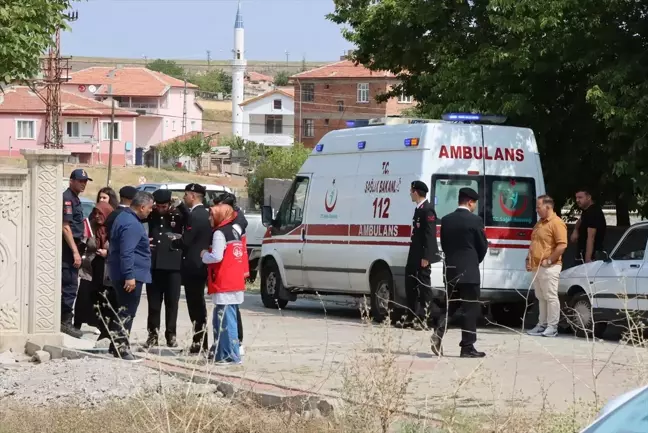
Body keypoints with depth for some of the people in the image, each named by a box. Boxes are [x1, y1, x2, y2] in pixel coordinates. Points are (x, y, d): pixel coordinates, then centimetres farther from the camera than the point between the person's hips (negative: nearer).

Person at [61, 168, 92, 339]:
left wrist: (78, 249, 16)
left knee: (70, 285, 13)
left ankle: (65, 320, 18)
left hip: (73, 247, 10)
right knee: (70, 286, -9)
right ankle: (66, 322, -7)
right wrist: (75, 251, -21)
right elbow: (66, 227, -19)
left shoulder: (75, 199, 17)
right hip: (69, 248, -10)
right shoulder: (67, 198, -13)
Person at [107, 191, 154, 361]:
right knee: (127, 311, -7)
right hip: (131, 275, -11)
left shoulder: (124, 217, 14)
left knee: (123, 310, 17)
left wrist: (142, 243, 32)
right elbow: (127, 252, -27)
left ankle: (116, 345, 23)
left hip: (122, 275, 11)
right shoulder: (132, 224, -20)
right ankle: (121, 347, -6)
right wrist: (129, 276, -28)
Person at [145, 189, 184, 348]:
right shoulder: (152, 215, 8)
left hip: (172, 265, -2)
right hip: (153, 263, 2)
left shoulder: (177, 215, 0)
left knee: (172, 302, 2)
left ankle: (171, 334, 8)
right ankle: (153, 334, 9)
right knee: (153, 301, 4)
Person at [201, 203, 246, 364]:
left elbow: (217, 257, -17)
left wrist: (204, 255, -2)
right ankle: (219, 352, 22)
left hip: (224, 285, -10)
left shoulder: (219, 233, -10)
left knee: (226, 320, -10)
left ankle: (231, 355, -13)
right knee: (220, 320, 16)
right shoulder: (234, 232, 18)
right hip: (235, 283, 10)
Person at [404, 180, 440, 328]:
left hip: (422, 256, -10)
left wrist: (425, 257, -22)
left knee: (424, 286, -5)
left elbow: (430, 235, -19)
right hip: (415, 255, 10)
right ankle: (412, 318, 20)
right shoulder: (419, 209, 15)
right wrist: (413, 255, 15)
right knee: (411, 285, 13)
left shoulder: (427, 210, -14)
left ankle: (426, 319, -1)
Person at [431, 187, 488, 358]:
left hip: (450, 270, 5)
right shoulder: (475, 220, -9)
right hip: (469, 270, -5)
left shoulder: (446, 220, 6)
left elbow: (444, 245, 11)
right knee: (471, 309, 0)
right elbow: (483, 246, -1)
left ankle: (439, 333, -5)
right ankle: (467, 347, -1)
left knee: (449, 306, 18)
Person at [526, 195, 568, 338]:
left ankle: (552, 327, -4)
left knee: (550, 297, -6)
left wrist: (549, 261, -18)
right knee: (541, 297, 13)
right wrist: (529, 259, 12)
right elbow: (533, 243, 25)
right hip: (537, 266, 9)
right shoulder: (539, 223, 17)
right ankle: (542, 325, 19)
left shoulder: (556, 223, -12)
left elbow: (562, 245, -19)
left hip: (549, 267, -9)